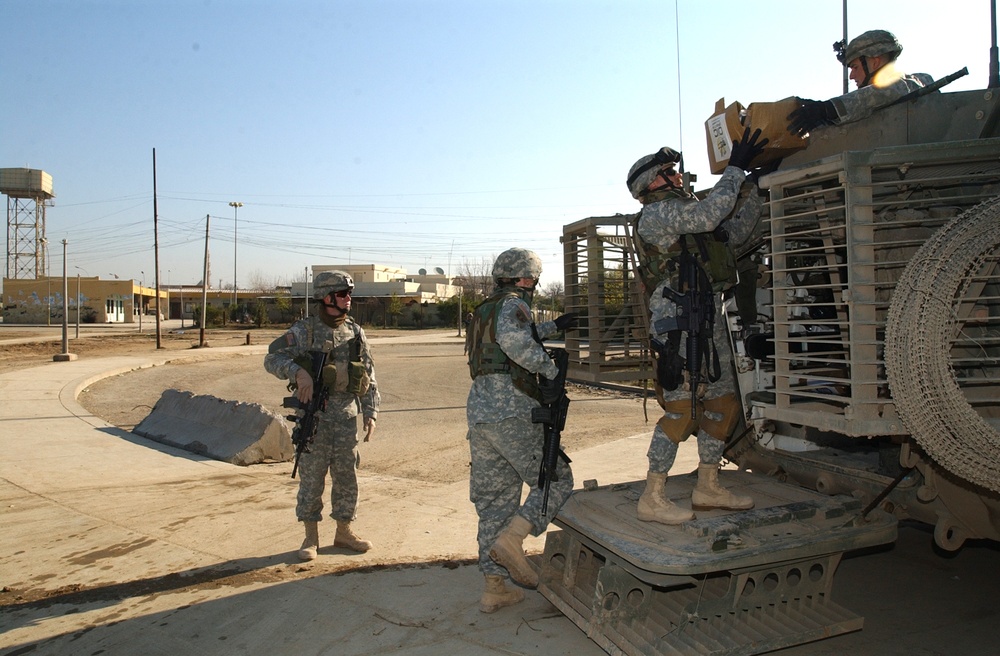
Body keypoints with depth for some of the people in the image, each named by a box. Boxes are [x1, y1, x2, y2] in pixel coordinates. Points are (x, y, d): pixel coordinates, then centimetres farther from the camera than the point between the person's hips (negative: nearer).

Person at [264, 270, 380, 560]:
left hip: (346, 418, 4)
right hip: (313, 417, -3)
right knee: (311, 478, 5)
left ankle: (344, 532, 25)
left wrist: (370, 412, 1)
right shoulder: (303, 330, -4)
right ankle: (311, 537, 19)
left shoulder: (355, 332, 6)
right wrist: (298, 371, -27)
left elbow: (369, 375, 9)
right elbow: (272, 358, -9)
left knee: (347, 477, 10)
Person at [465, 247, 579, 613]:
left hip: (478, 414, 8)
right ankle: (510, 540, -13)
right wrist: (550, 369, -17)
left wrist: (552, 327, 50)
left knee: (495, 500, 11)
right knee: (556, 481, 5)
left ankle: (494, 589, 14)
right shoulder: (513, 304, -4)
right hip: (512, 413, -8)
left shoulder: (483, 311, 23)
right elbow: (513, 339, -28)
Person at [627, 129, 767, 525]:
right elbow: (710, 213, -20)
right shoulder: (656, 214, -5)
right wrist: (735, 169, -10)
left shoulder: (685, 217, 25)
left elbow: (736, 232, 29)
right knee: (680, 410, -11)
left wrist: (758, 186, 25)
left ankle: (708, 488, 21)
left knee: (722, 405, 11)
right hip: (678, 323, -10)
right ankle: (652, 499, -4)